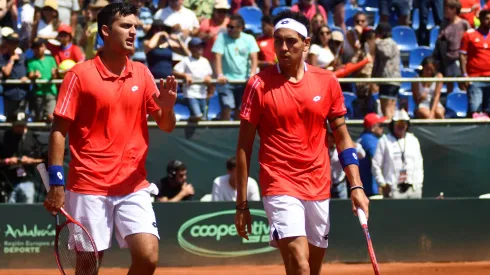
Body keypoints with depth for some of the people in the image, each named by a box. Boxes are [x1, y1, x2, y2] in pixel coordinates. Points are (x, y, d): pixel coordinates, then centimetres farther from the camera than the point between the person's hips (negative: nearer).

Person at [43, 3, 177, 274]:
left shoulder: (142, 74, 8)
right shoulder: (80, 74, -5)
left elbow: (167, 126, 10)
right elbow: (59, 130, -5)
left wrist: (167, 107, -14)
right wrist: (56, 182, -12)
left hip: (134, 187, 3)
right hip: (89, 188, -3)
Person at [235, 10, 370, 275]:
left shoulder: (327, 82, 5)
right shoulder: (259, 84, -3)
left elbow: (342, 138, 11)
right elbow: (244, 146, 0)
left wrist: (356, 185, 0)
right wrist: (242, 204, -2)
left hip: (319, 189, 4)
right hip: (280, 189, -4)